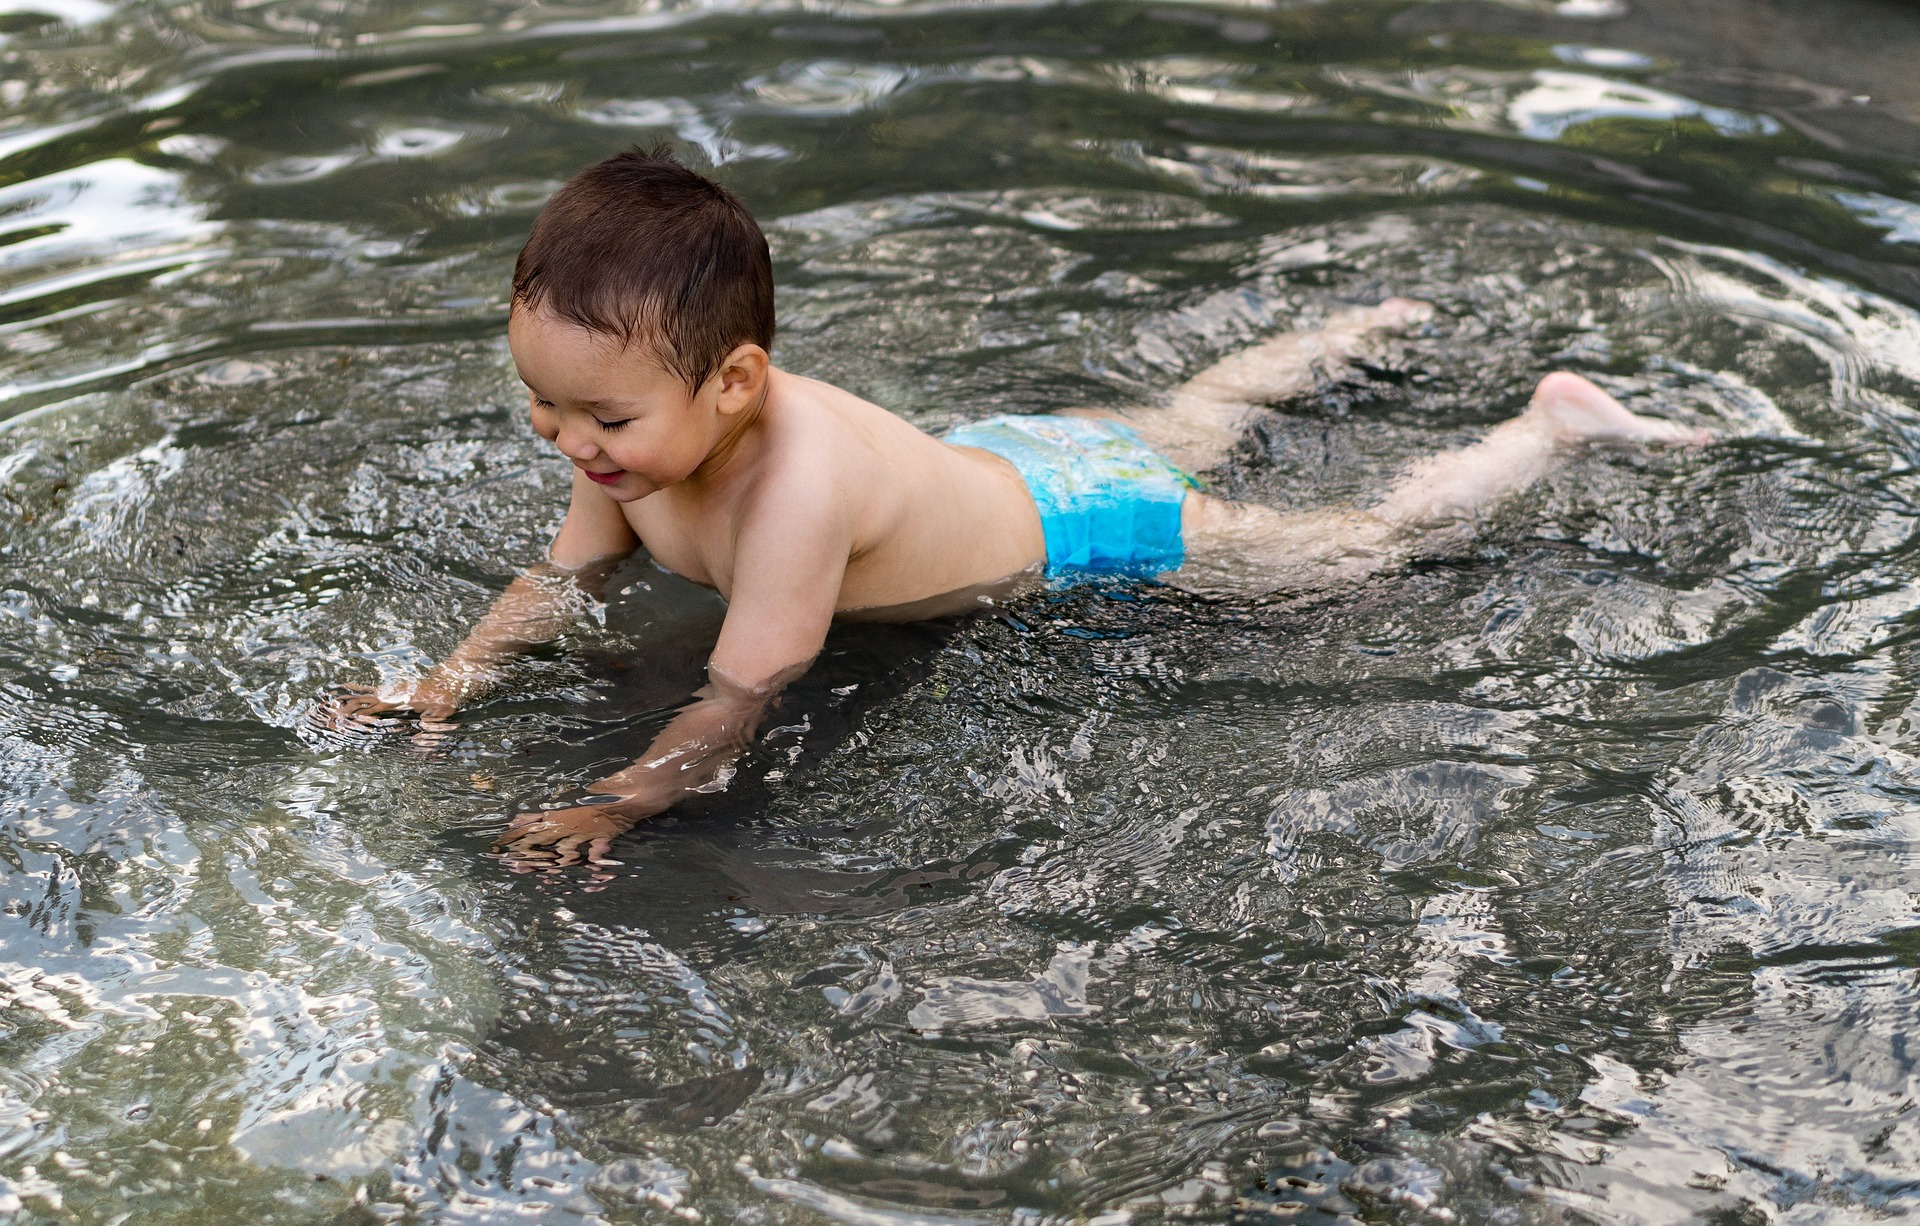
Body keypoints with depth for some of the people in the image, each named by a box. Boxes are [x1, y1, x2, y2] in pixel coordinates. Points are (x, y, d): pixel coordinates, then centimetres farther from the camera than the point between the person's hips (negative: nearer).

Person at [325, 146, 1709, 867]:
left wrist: (606, 810, -37)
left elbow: (739, 704, -39)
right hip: (992, 458, 8)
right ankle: (1364, 330, 58)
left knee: (1370, 540, 7)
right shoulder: (642, 435, -20)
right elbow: (562, 577, -5)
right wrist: (448, 685, -16)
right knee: (1185, 420, 34)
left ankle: (1558, 418, 28)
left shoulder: (794, 476, -45)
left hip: (1074, 523, -7)